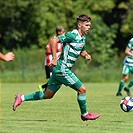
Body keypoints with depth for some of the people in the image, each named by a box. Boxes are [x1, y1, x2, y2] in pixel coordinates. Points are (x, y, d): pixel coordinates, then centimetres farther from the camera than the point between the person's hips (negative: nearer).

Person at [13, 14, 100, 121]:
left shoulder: (83, 38, 13)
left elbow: (82, 51, 28)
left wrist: (86, 55, 4)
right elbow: (54, 41, -21)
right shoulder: (72, 35, -16)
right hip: (62, 69, -10)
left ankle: (21, 98, 16)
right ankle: (84, 114, 12)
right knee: (82, 89, -4)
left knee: (48, 95, 11)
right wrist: (54, 59, -23)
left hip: (60, 70, 10)